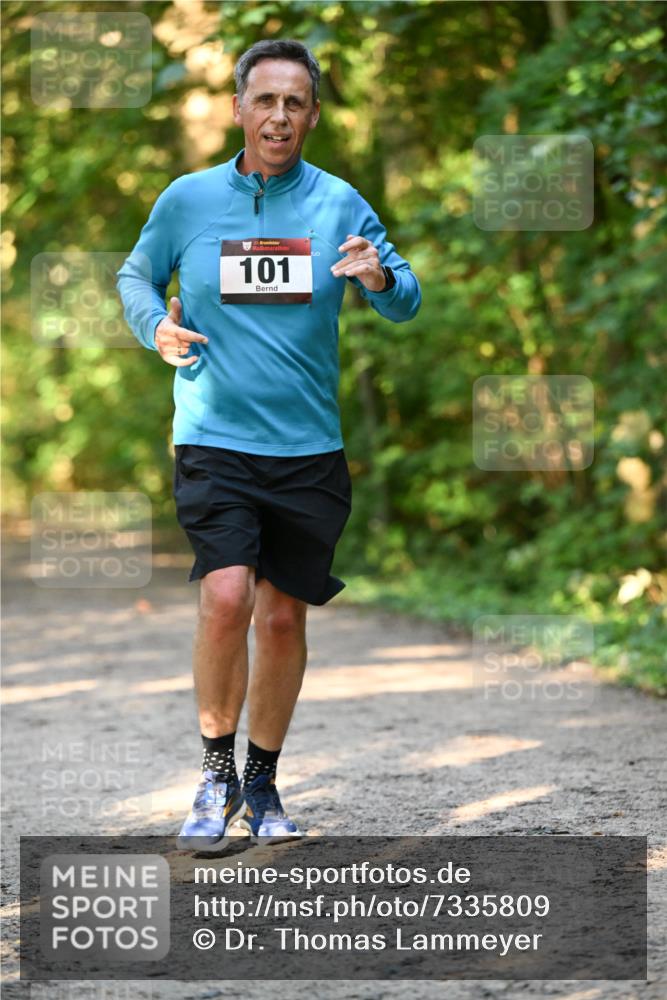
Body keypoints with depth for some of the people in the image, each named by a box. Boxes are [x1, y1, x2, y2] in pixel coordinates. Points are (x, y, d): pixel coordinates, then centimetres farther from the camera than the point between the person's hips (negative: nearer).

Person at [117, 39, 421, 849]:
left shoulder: (339, 204, 1)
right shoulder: (188, 200, 1)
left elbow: (405, 303, 1)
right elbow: (136, 274, 17)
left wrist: (381, 279, -21)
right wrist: (155, 327, -3)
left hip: (309, 449, 2)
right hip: (213, 441, -1)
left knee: (282, 617, 7)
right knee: (226, 597, -19)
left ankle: (263, 783, 25)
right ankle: (216, 774, -1)